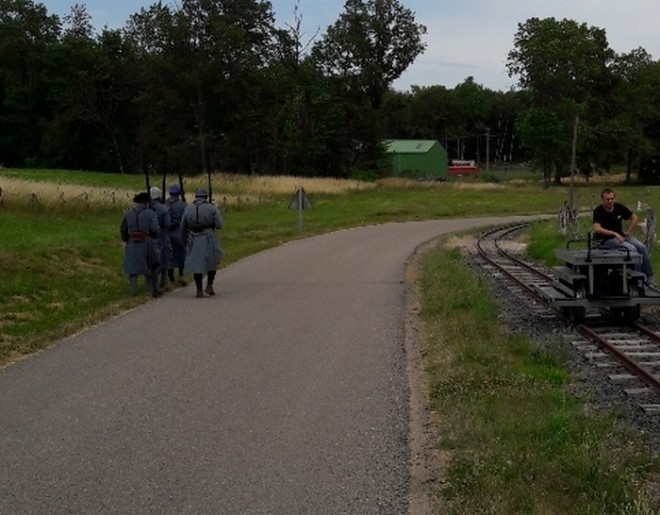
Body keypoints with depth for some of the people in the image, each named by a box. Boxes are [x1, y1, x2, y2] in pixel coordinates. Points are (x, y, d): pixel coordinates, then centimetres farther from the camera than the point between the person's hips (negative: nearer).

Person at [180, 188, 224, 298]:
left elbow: (183, 227, 10)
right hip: (209, 238, -2)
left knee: (196, 264, 9)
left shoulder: (188, 209, 5)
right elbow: (219, 225, -7)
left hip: (194, 240, 2)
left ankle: (199, 290, 8)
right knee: (213, 261, 18)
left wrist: (184, 240, 24)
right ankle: (209, 286, 10)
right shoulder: (212, 208, -4)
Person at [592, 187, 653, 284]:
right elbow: (597, 229, -31)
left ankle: (649, 277, -6)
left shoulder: (619, 207, 0)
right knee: (632, 249, -27)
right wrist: (614, 233, -30)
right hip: (607, 239, -6)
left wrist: (628, 232, 3)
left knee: (642, 247, -14)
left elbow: (634, 218, 13)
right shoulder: (598, 211, -16)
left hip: (621, 235, 6)